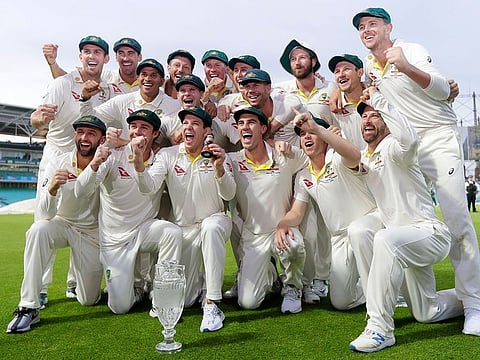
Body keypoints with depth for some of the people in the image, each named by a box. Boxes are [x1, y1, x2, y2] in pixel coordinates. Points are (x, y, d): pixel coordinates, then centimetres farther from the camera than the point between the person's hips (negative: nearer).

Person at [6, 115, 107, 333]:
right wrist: (52, 189, -40)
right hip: (63, 224, 1)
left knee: (88, 301, 0)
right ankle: (29, 307, -26)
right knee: (38, 230, -36)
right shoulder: (58, 164, -15)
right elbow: (46, 214, -20)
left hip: (92, 232, 0)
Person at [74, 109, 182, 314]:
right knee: (120, 307, -8)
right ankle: (136, 289, 29)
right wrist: (94, 165, -39)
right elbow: (81, 192, -19)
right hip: (114, 238, -1)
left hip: (145, 229, 2)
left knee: (173, 232, -33)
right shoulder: (113, 156, -10)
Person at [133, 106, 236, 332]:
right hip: (183, 229, 2)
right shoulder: (168, 155, -3)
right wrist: (139, 163, -37)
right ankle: (197, 278, 38)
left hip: (214, 221, -1)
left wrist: (219, 168, -40)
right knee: (183, 300, 1)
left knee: (211, 227, -40)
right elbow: (148, 188, -18)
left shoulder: (217, 156, -6)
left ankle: (212, 305, -30)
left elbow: (229, 195, -20)